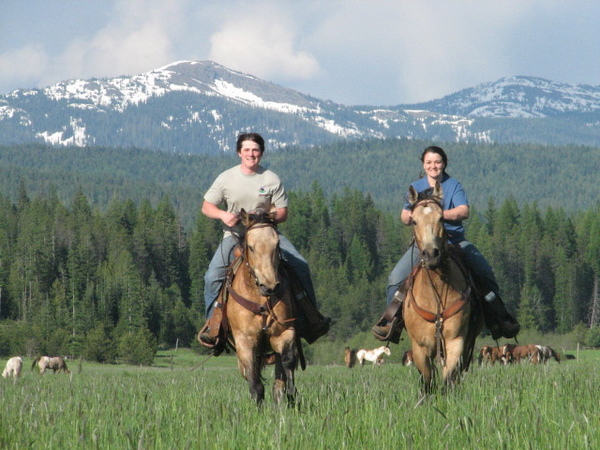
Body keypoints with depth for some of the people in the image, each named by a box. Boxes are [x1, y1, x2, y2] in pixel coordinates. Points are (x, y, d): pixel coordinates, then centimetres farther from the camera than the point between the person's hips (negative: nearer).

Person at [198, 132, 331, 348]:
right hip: (234, 236, 0)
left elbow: (282, 213, 0)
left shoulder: (272, 180, -1)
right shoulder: (226, 178, 0)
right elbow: (206, 207, 4)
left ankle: (311, 318, -4)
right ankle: (212, 322, -4)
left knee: (300, 266, -17)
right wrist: (223, 215, -18)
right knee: (213, 275, -22)